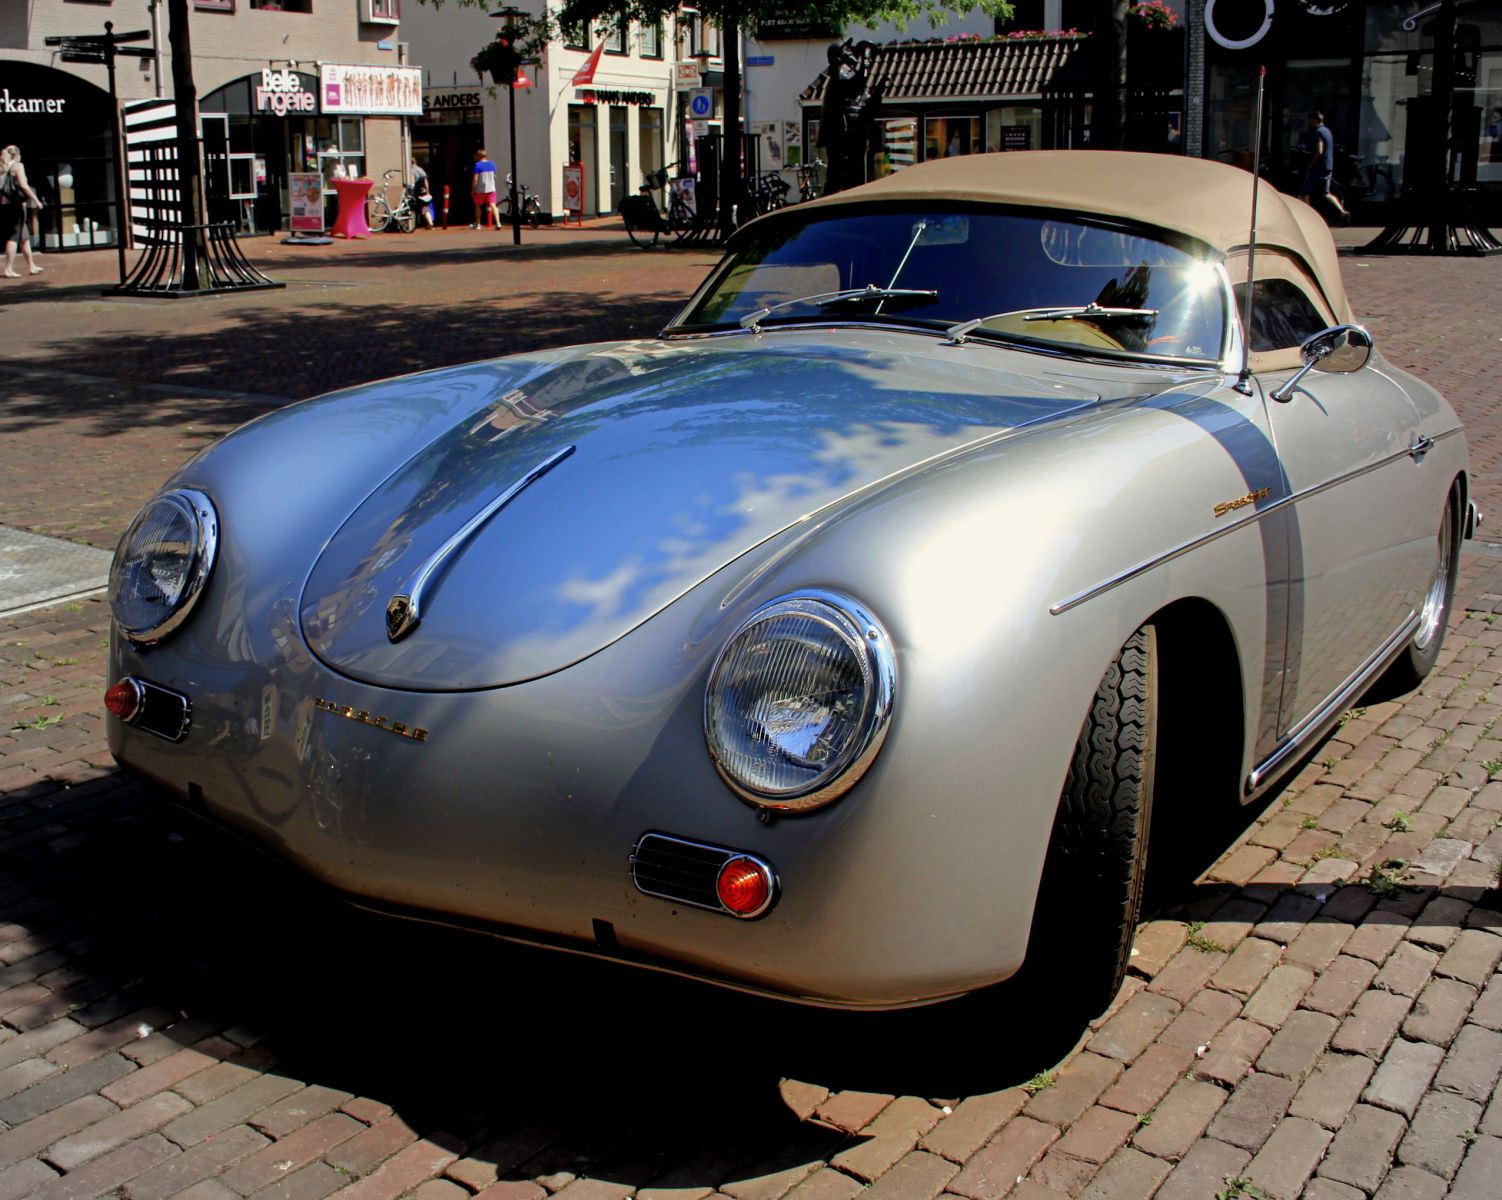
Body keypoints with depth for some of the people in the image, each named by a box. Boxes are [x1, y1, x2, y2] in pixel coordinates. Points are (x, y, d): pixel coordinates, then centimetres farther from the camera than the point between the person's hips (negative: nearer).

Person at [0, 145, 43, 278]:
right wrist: (36, 200, -13)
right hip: (16, 205, -7)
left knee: (24, 237, 16)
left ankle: (31, 266, 22)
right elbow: (23, 185, -15)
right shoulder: (17, 166, -3)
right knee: (14, 236, -6)